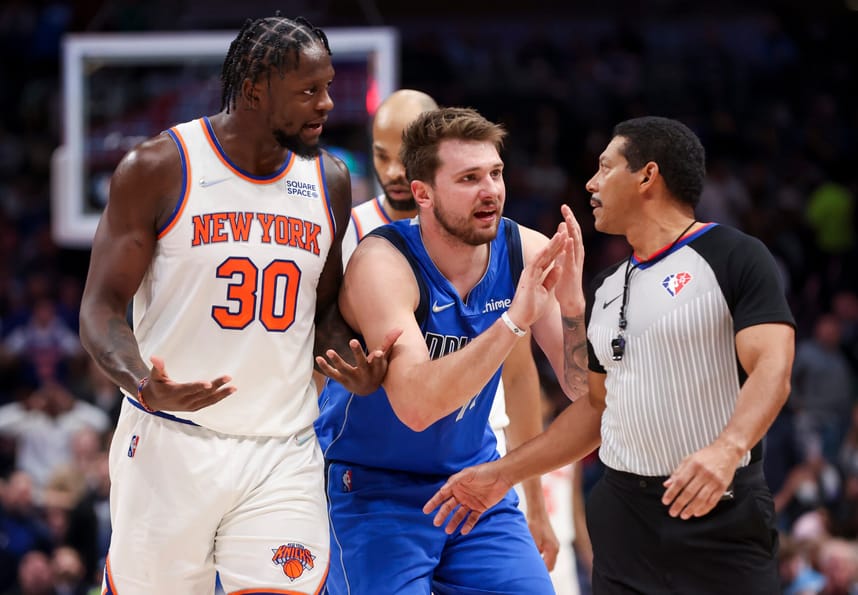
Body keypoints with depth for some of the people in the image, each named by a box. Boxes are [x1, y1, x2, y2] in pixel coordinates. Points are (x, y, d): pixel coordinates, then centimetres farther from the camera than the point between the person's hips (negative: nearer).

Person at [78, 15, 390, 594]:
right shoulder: (158, 169, -6)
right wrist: (144, 386, -27)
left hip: (284, 453, 3)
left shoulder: (329, 181, 8)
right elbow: (103, 306, -6)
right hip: (171, 443, -3)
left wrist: (351, 361, -3)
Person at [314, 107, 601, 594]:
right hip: (375, 491, -5)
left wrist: (572, 306, -27)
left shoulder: (526, 252, -9)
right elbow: (415, 405, -36)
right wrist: (514, 320, -41)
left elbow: (583, 389, -8)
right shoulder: (383, 264, -23)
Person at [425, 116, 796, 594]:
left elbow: (772, 370, -18)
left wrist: (726, 449, -36)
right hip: (624, 515, 6)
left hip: (721, 516, -6)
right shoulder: (608, 288, 17)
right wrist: (503, 474, 18)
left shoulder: (734, 258, -7)